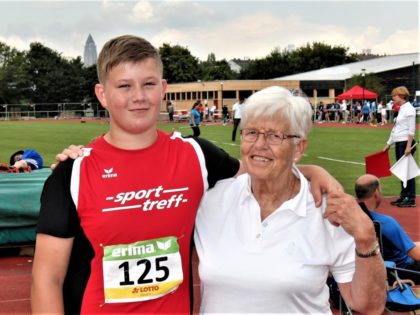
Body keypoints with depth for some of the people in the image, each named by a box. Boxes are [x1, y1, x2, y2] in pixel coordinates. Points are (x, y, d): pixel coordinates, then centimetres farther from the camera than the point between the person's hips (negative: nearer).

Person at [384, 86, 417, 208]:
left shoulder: (409, 109, -11)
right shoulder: (400, 109, 15)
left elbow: (411, 130, -16)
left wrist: (409, 146, -20)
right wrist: (388, 144, 20)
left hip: (406, 143, -9)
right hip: (398, 143, 9)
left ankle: (411, 199, 2)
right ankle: (403, 196, 19)